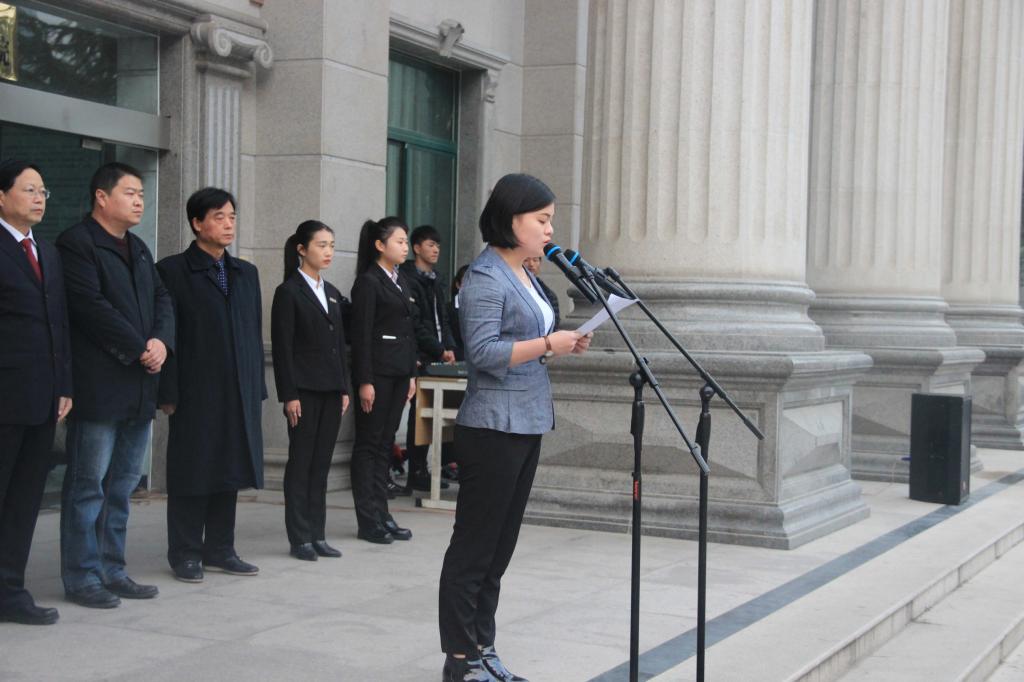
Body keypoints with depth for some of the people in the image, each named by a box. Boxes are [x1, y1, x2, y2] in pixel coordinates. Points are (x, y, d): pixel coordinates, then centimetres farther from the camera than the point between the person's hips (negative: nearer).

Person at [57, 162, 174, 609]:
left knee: (122, 486, 11)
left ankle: (112, 571, 18)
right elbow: (92, 306, -16)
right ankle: (81, 577, 6)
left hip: (139, 387, 8)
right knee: (88, 485, -1)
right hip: (98, 387, -8)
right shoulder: (76, 243, -7)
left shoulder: (139, 249, 19)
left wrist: (162, 342, -7)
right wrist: (140, 349, -14)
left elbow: (162, 301, 13)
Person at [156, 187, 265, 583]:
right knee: (191, 472, 1)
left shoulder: (246, 273, 15)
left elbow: (255, 333, 15)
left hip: (240, 392, 5)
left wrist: (257, 388, 9)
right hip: (194, 391, -5)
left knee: (229, 470, 9)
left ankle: (220, 550, 18)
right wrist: (168, 393, -12)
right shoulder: (172, 271, -2)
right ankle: (185, 554, 9)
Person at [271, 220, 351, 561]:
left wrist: (345, 388, 11)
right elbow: (282, 347, -10)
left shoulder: (332, 292, 15)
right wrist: (289, 395, -14)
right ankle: (300, 537, 6)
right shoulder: (288, 292, -5)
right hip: (304, 390, -6)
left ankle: (318, 535, 14)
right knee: (301, 463, 0)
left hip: (331, 390, 6)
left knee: (322, 464, 9)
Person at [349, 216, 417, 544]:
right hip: (377, 372, -8)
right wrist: (364, 381, -17)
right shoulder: (368, 281, -9)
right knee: (369, 444, -1)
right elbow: (361, 334, -13)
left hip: (399, 372, 8)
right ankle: (368, 521, 3)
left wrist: (412, 373, 15)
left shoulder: (402, 281, 15)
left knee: (385, 444, 11)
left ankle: (382, 514, 16)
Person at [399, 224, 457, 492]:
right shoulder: (409, 279, -8)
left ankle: (419, 471, 11)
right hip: (420, 358, -7)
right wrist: (439, 351, -11)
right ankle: (416, 473, 0)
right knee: (419, 414, -5)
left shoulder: (437, 280, 19)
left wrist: (449, 347, 7)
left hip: (437, 358, 7)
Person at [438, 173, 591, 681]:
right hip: (493, 429, -9)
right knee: (474, 545, -2)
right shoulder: (485, 278, -13)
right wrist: (547, 344, -19)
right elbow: (483, 352, -20)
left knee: (500, 546, 13)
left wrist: (562, 347, 8)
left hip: (526, 428, 10)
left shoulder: (523, 275, 16)